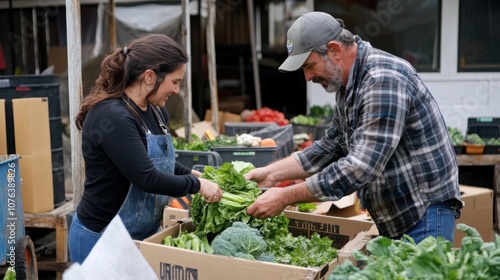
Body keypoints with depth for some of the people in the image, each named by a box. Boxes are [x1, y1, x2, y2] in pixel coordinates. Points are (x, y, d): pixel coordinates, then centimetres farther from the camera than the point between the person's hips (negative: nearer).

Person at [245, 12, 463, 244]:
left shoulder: (384, 79, -24)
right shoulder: (347, 83, 7)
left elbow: (362, 166, -29)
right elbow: (331, 146, 14)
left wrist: (285, 197, -24)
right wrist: (272, 173, 3)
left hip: (425, 213, -9)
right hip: (395, 217, 9)